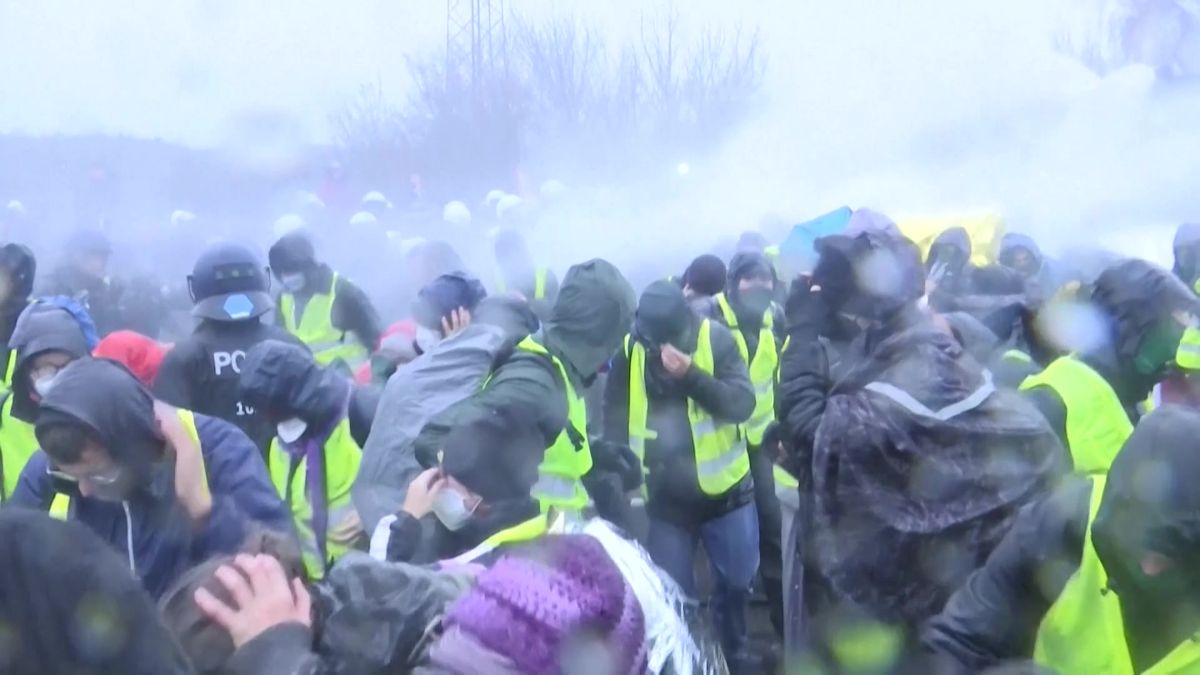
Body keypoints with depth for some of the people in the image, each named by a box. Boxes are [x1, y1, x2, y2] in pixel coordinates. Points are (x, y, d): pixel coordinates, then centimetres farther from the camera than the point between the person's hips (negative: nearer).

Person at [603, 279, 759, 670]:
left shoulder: (715, 338, -11)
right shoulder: (627, 350, -8)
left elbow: (742, 404, -18)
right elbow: (614, 423, -1)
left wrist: (691, 374, -30)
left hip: (723, 489, 1)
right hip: (662, 498, 0)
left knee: (738, 578, 17)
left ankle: (734, 653, 42)